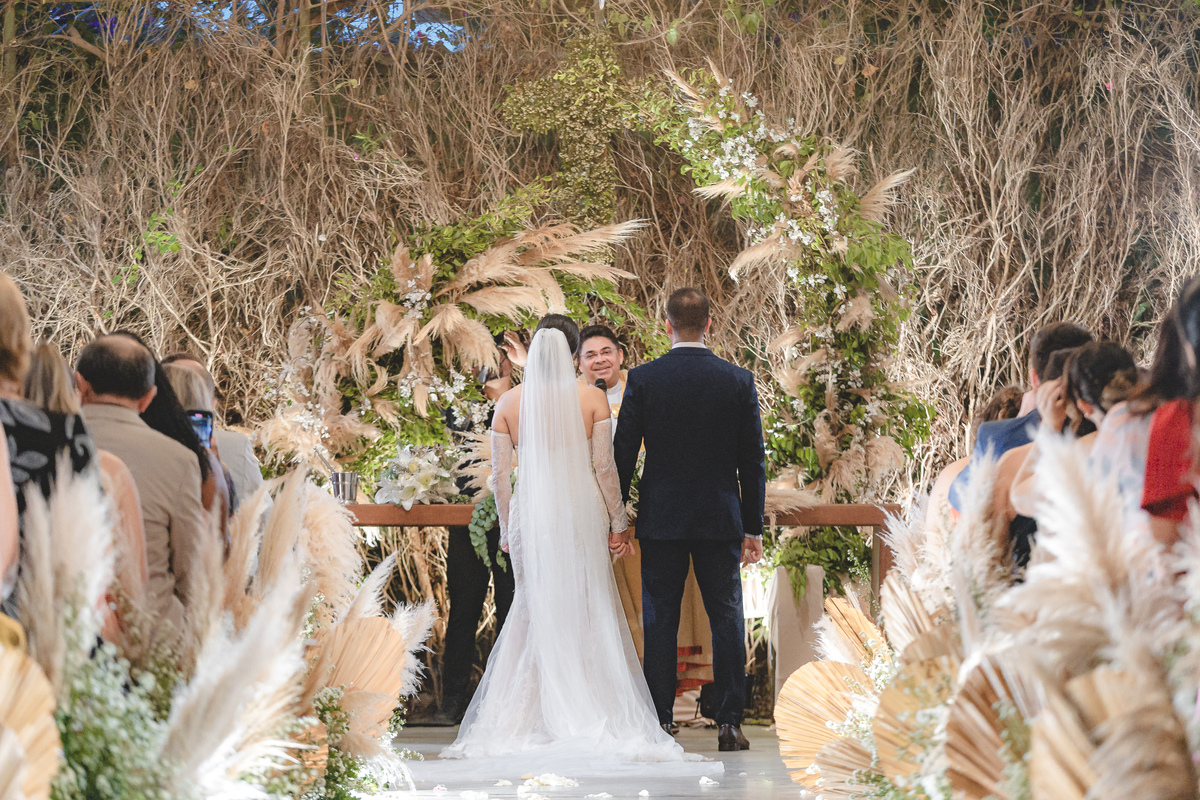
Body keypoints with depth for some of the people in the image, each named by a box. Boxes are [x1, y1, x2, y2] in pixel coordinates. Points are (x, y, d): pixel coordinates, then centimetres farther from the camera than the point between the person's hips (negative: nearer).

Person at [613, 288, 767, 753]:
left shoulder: (642, 379, -4)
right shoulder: (739, 381, -2)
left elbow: (623, 453, -2)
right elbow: (753, 460, 1)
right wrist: (753, 528, 8)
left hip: (660, 520, 0)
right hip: (720, 520, 0)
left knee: (659, 621, 5)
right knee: (727, 618, 5)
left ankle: (659, 723, 6)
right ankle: (729, 723, 2)